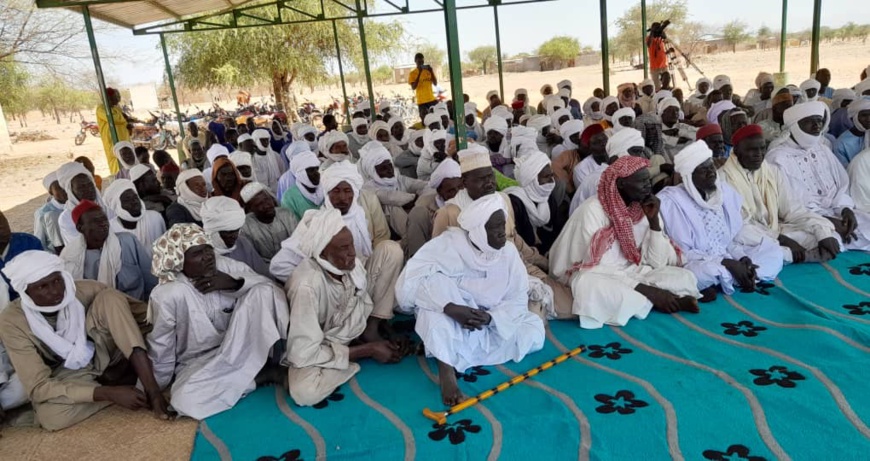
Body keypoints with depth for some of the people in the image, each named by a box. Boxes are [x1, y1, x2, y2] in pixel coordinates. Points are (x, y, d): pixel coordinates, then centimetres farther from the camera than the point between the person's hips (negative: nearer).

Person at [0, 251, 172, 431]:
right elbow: (38, 387, -26)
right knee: (49, 415, -37)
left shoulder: (84, 290, -19)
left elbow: (143, 311, -10)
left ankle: (152, 391, -32)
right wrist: (109, 393, -35)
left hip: (104, 357, 2)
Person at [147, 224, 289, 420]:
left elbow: (270, 287, -9)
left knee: (263, 292, -19)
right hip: (197, 362, -1)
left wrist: (235, 284, -25)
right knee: (186, 401, -35)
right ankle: (261, 374, -15)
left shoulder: (226, 266, -9)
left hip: (240, 352, 2)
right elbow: (160, 347, -7)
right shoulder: (167, 295, -18)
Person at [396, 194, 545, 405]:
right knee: (436, 280, -32)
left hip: (491, 325, 4)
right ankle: (446, 370, -35)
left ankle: (453, 355, -16)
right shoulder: (448, 244, -23)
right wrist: (451, 308, -43)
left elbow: (518, 299, -10)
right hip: (448, 325, -4)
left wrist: (490, 317, -29)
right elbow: (409, 281, -33)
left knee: (534, 331, -16)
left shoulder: (508, 251, -11)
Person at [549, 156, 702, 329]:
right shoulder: (593, 211, -20)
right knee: (589, 286, -38)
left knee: (686, 278, -13)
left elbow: (658, 262, -4)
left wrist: (654, 220, -16)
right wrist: (650, 291, -28)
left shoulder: (646, 207, -3)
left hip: (634, 274, 5)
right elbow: (600, 269, -24)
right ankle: (651, 299, -18)